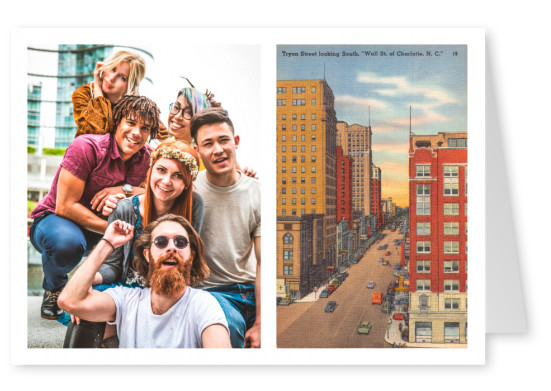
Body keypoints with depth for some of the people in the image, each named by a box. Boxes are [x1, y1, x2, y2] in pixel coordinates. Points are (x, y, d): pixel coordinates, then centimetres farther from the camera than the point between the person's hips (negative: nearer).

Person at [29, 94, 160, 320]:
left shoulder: (146, 157, -5)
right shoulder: (86, 147, -23)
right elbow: (65, 206, -25)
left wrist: (126, 189, -27)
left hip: (99, 232, 5)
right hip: (53, 219, -5)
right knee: (67, 243, -40)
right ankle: (54, 288, -3)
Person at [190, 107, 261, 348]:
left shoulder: (256, 193, 0)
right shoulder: (189, 189, -4)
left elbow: (262, 263, -2)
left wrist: (259, 323, -9)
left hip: (251, 289, 2)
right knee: (230, 324, -34)